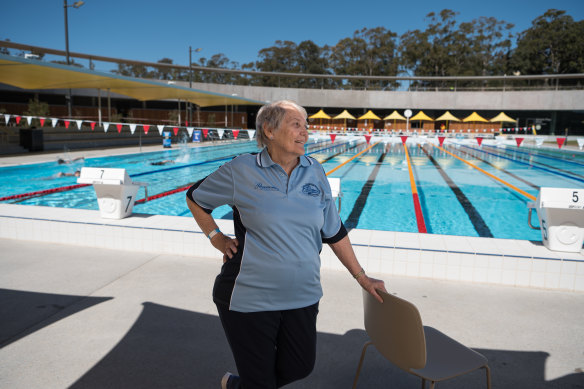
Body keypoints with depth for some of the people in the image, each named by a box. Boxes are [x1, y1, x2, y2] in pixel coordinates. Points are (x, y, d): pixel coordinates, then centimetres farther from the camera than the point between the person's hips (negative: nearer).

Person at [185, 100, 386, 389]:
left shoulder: (315, 172, 2)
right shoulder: (242, 171, -8)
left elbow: (334, 232, 9)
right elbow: (195, 197, 8)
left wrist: (361, 278, 11)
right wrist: (216, 238, 1)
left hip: (303, 297, 4)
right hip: (250, 298, -4)